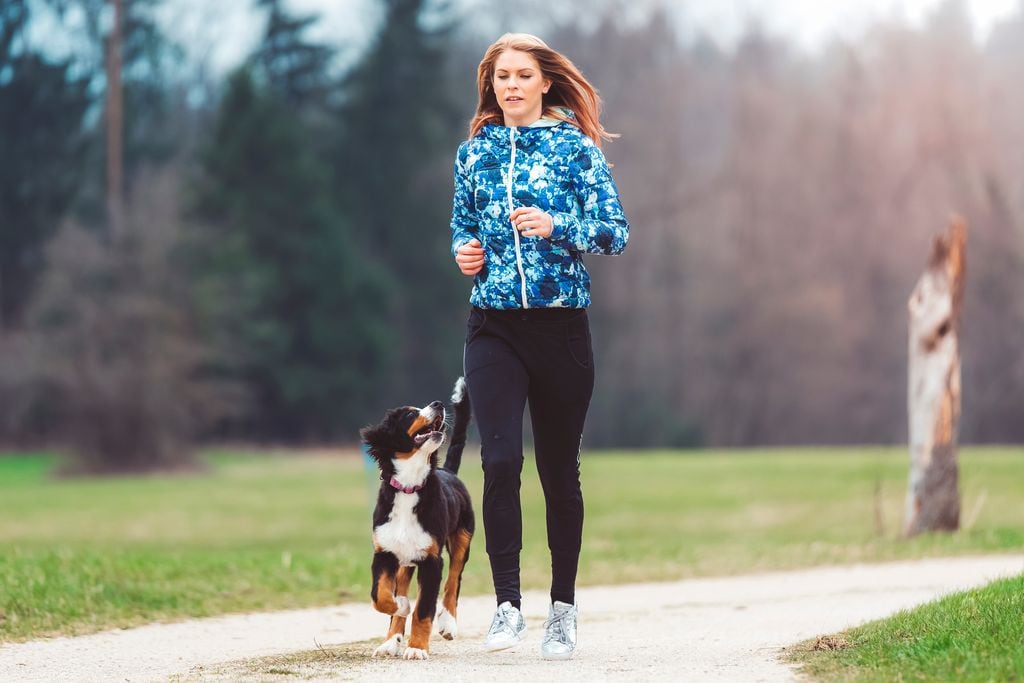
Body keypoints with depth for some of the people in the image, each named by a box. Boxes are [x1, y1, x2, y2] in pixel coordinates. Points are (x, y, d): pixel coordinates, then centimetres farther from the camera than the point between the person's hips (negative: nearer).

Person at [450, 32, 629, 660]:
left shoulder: (577, 147, 0)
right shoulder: (475, 152, 10)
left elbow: (616, 232, -4)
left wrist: (556, 226, -19)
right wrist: (463, 252, -1)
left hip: (562, 325, -2)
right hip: (494, 328, 2)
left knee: (560, 468, 5)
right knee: (500, 460, -13)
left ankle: (563, 610, 15)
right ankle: (508, 605, -9)